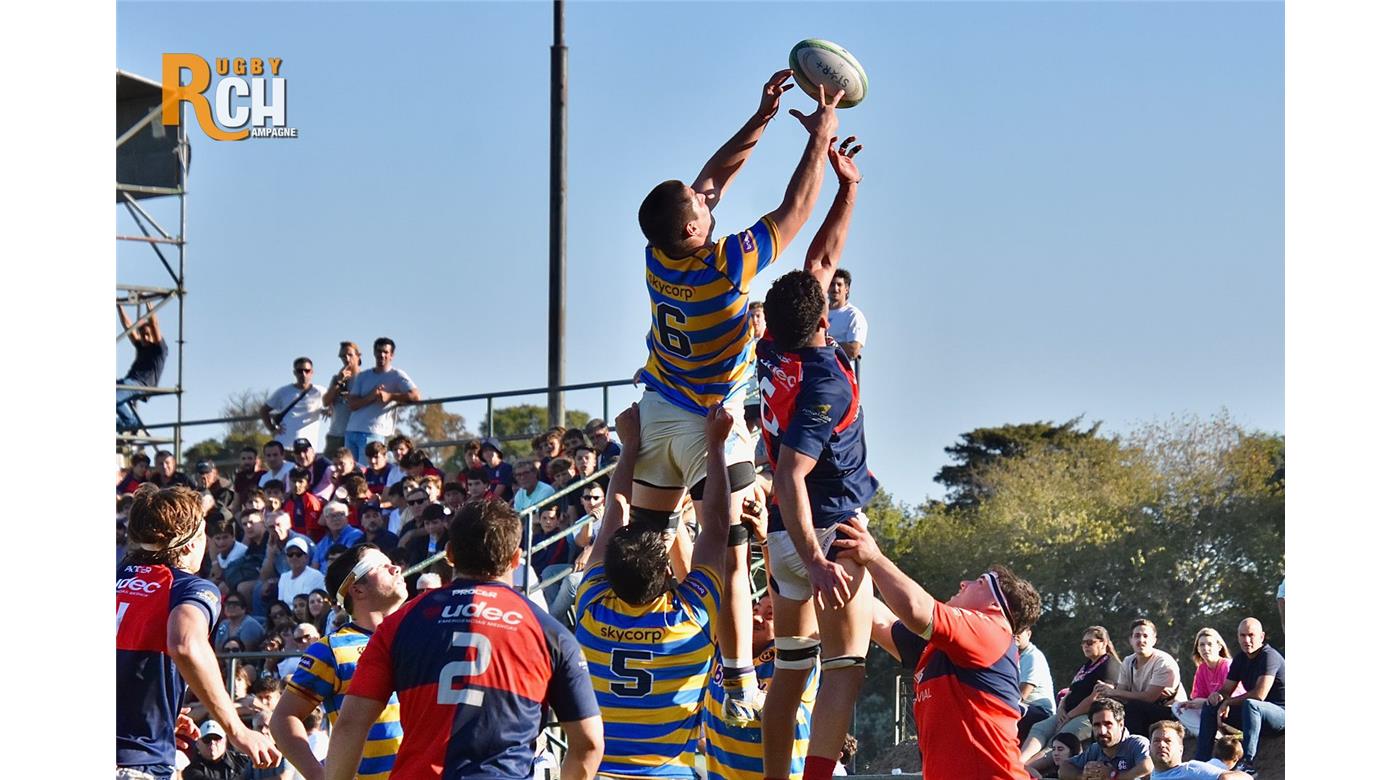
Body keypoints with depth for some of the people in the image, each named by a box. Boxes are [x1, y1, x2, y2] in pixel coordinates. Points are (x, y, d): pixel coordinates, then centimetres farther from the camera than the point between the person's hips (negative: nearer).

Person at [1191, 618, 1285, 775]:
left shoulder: (1269, 656, -18)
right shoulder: (1241, 659, 8)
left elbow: (1259, 695, -28)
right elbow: (1226, 690, 13)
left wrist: (1228, 703, -16)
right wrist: (1217, 695, -13)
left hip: (1281, 712, -9)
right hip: (1256, 713, 9)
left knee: (1250, 705, -39)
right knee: (1210, 707, 5)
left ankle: (1248, 763, -43)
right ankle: (1201, 761, 1)